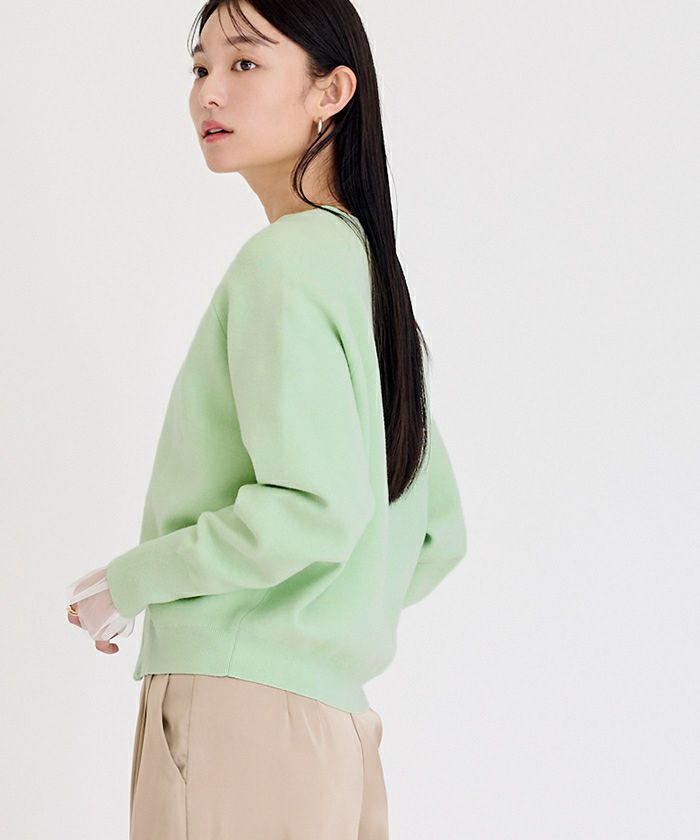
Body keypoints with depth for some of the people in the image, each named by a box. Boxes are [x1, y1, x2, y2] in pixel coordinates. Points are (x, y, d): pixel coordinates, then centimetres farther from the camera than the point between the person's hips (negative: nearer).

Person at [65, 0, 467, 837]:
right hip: (338, 719, 9)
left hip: (240, 705, -9)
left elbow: (316, 507, -22)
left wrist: (129, 581, -11)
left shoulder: (282, 260, -12)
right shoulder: (375, 269, 15)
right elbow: (437, 538, 19)